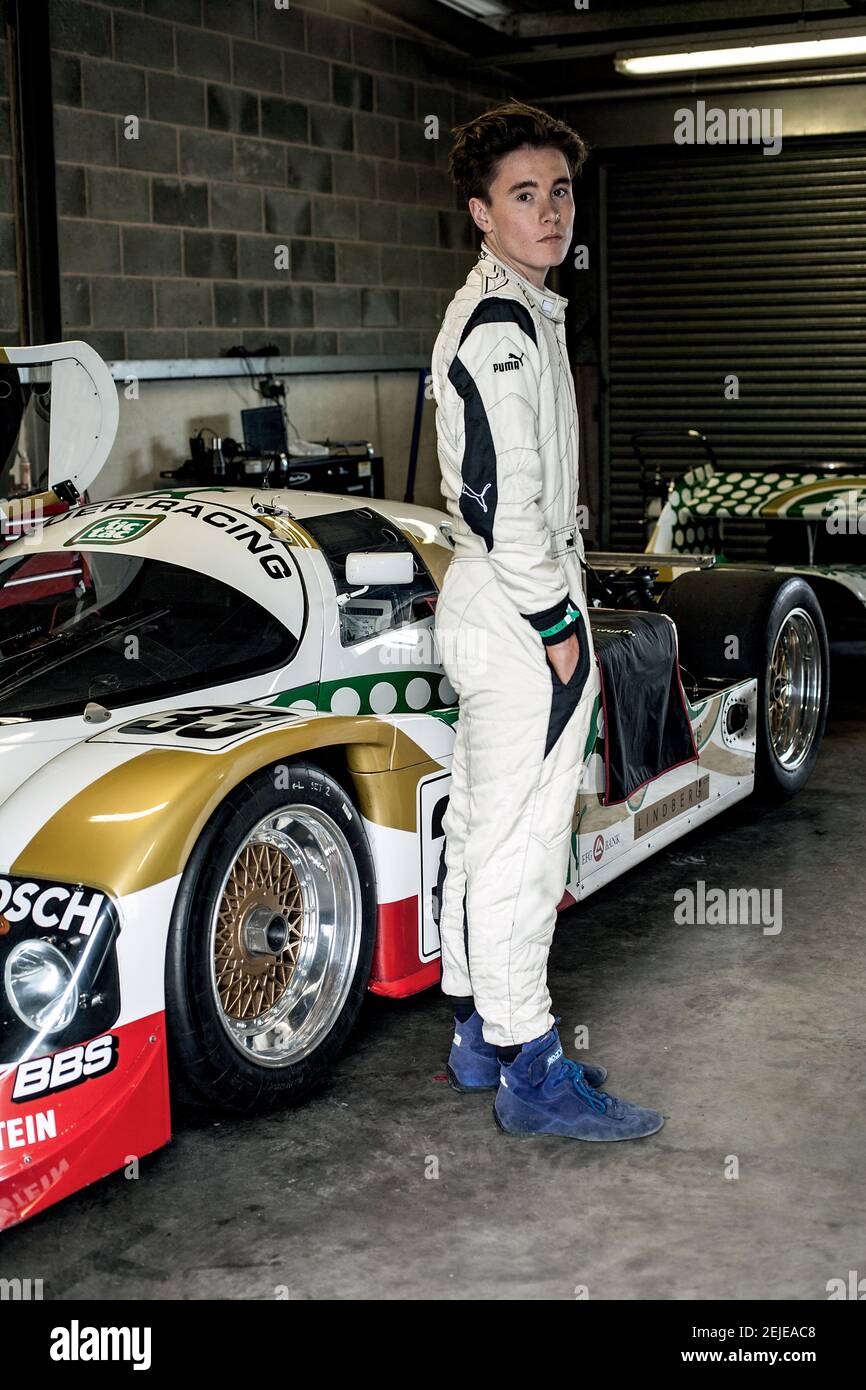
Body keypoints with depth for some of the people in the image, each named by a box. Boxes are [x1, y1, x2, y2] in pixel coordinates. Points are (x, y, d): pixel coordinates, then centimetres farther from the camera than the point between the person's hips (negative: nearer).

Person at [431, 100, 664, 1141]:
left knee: (483, 828, 15)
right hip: (517, 608, -11)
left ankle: (478, 1036, 26)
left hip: (487, 598, 11)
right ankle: (531, 1074, 5)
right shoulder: (501, 320, -15)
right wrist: (555, 621, -17)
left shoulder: (510, 310, 19)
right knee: (521, 841, -4)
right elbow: (502, 494, -22)